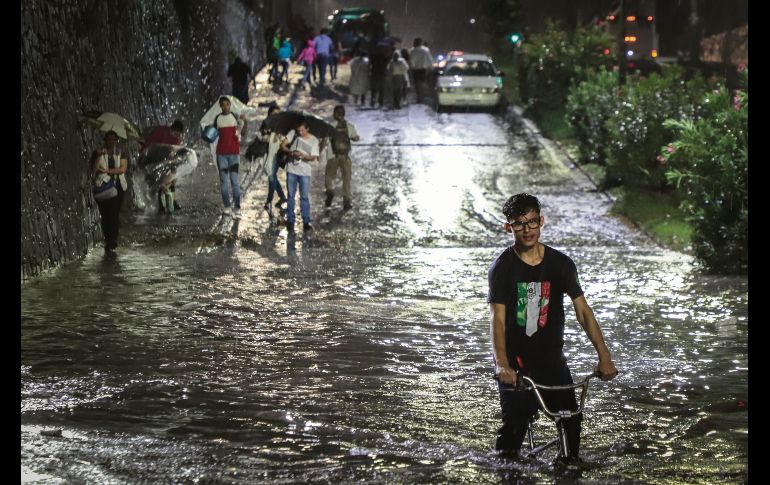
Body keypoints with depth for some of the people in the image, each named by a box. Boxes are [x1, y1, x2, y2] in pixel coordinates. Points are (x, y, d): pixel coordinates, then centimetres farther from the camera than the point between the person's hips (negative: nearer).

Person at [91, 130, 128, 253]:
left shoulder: (121, 154, 11)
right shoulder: (98, 153, 7)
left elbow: (123, 169, -3)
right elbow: (93, 170, -1)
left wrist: (107, 171, -10)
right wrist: (98, 157, -14)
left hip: (117, 187, 1)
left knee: (115, 214, -5)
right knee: (105, 214, -7)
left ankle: (112, 243, -1)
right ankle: (108, 241, -2)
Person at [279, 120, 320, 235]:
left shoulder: (314, 141, -3)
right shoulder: (292, 134, -2)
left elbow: (313, 157, -7)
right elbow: (283, 145, -3)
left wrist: (303, 156, -26)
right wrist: (291, 152, -22)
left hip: (305, 172, -1)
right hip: (292, 170, 1)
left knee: (305, 197, 2)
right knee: (291, 196, 6)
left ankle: (306, 222, 11)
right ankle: (290, 221, 14)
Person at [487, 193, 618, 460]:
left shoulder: (560, 264, 0)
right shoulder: (503, 267, -7)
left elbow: (582, 310, -3)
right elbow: (497, 318, -16)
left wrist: (604, 356, -14)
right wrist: (502, 365, -31)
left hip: (551, 358, 3)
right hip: (515, 361, -3)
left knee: (571, 420, -8)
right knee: (514, 425, -14)